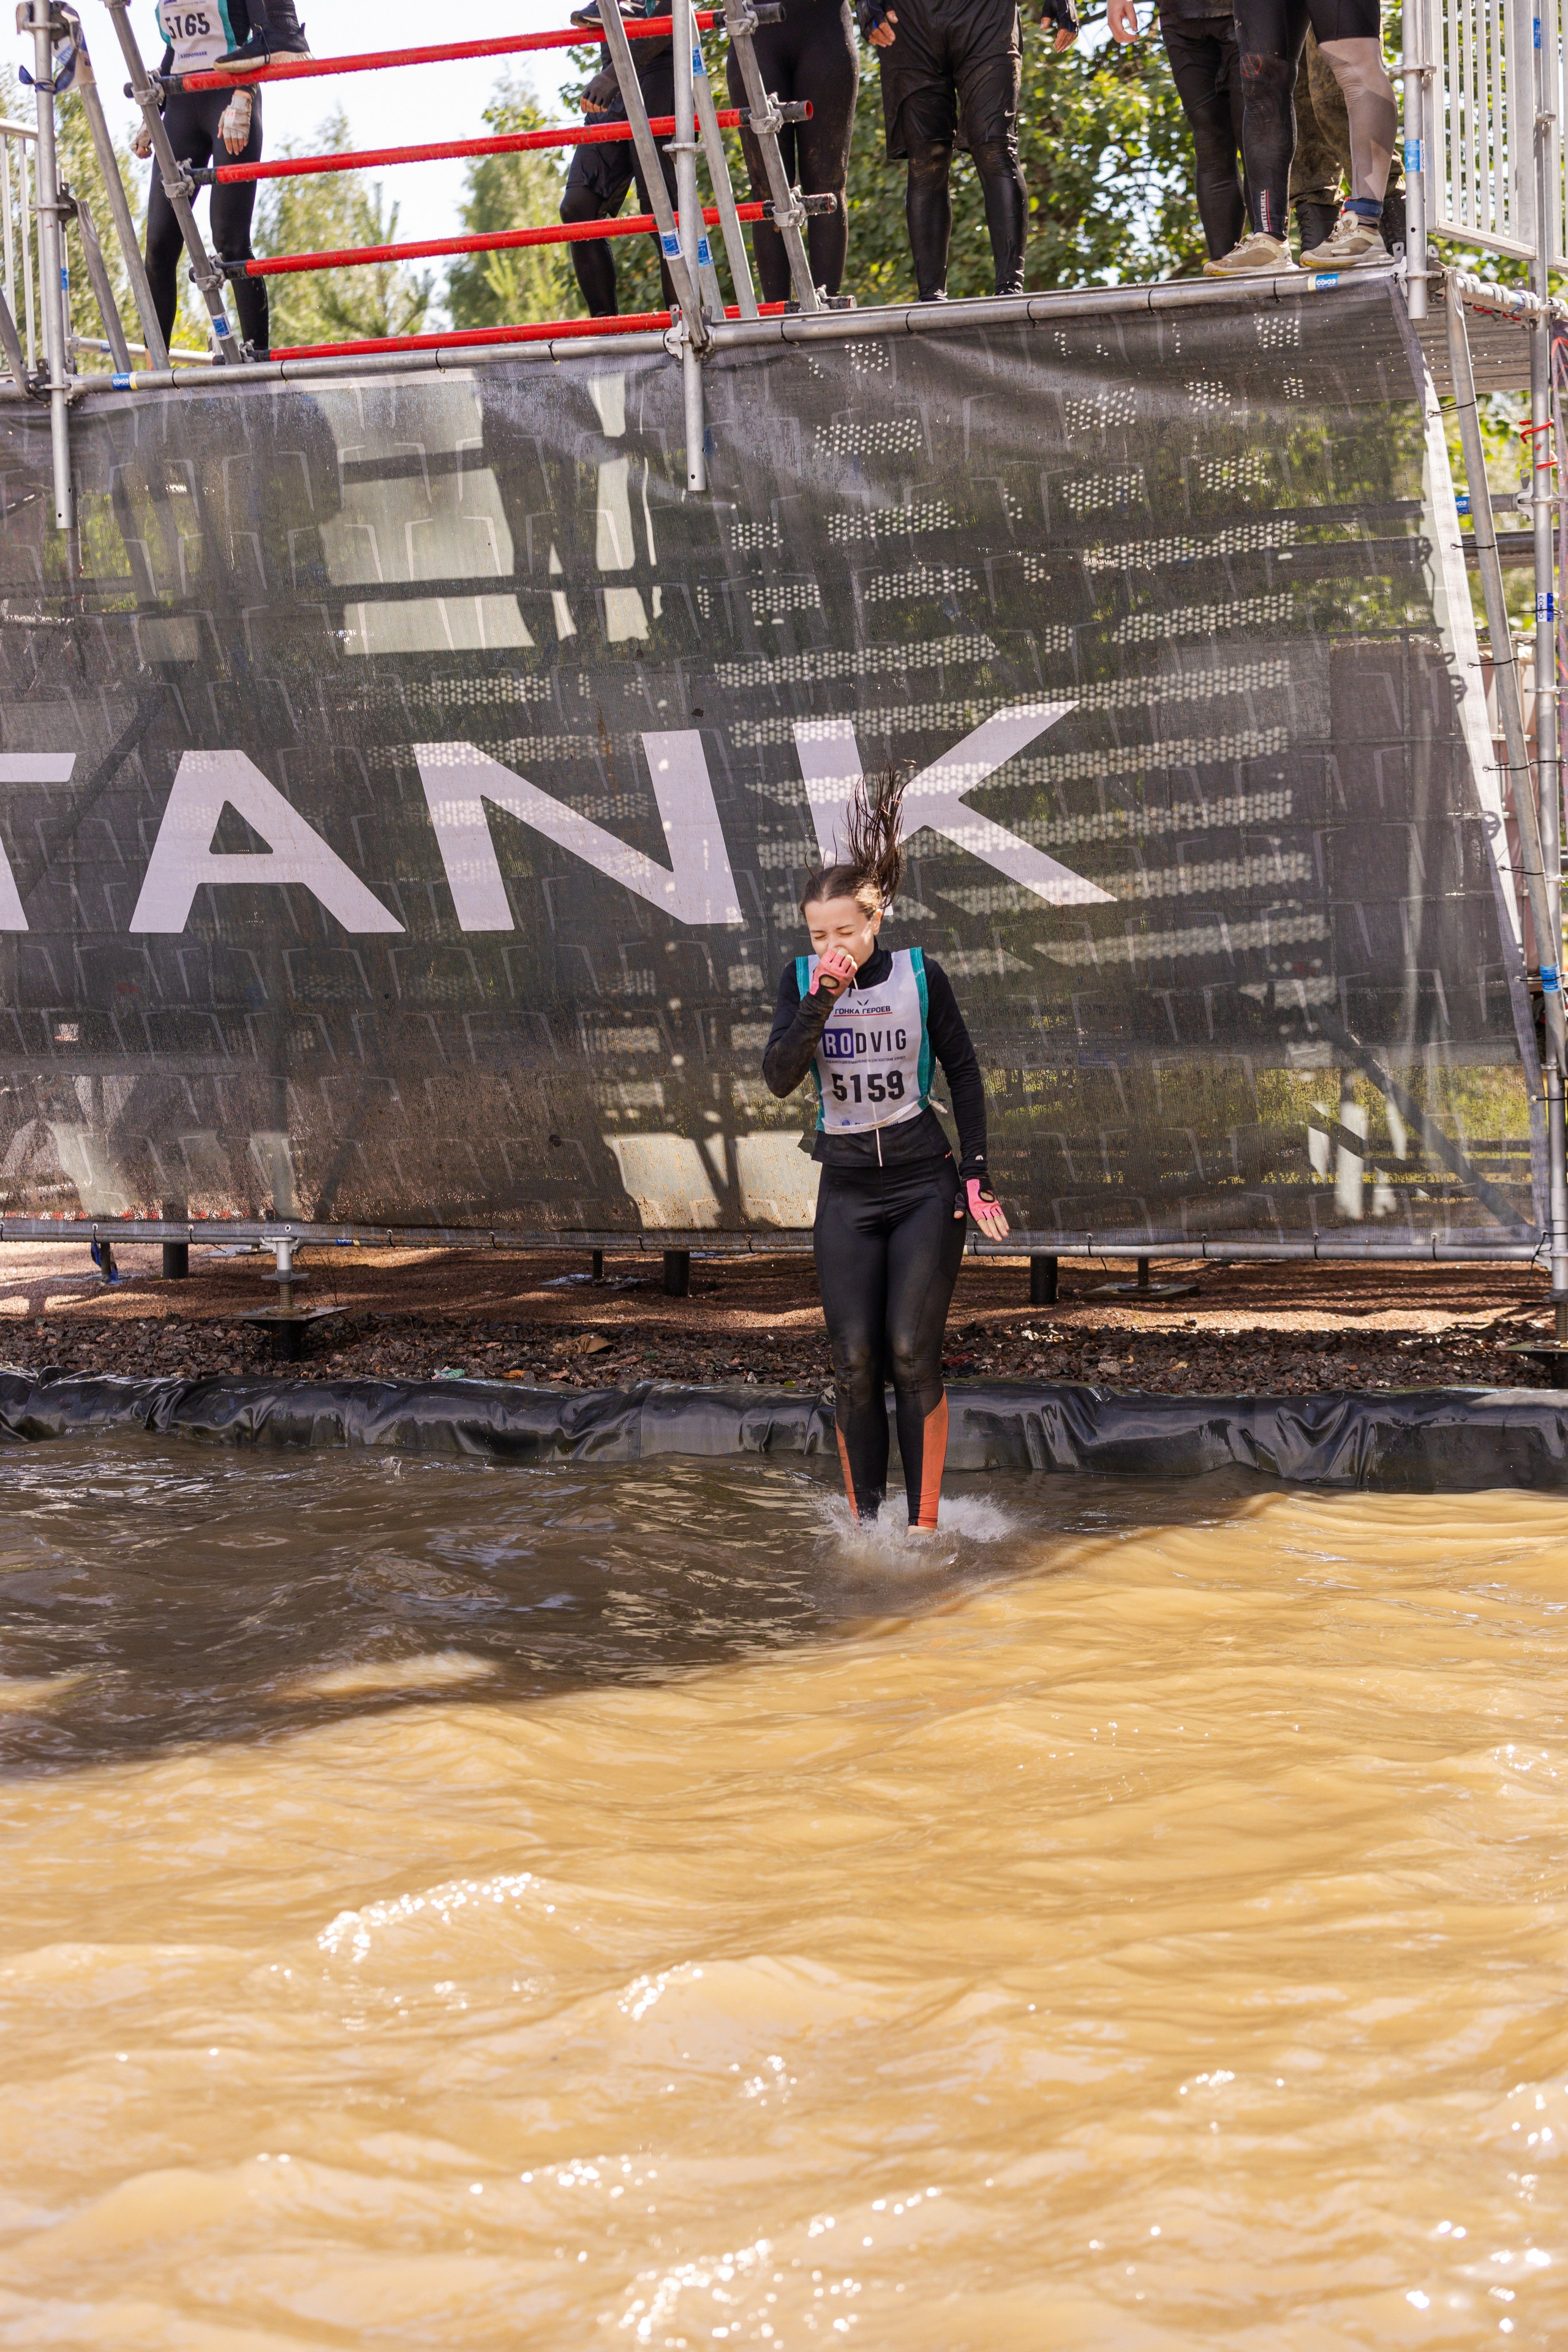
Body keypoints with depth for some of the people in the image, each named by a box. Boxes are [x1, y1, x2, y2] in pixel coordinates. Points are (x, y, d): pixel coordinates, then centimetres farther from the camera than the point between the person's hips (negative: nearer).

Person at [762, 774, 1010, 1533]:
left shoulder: (919, 975, -5)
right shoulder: (801, 981, 0)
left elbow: (963, 1074, 3)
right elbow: (779, 1078, -12)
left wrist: (975, 1176, -1)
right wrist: (822, 1001, -22)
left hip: (924, 1183, -2)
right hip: (846, 1190, 2)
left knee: (912, 1354, -10)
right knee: (854, 1363, -3)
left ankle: (924, 1522, -1)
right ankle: (864, 1521, 7)